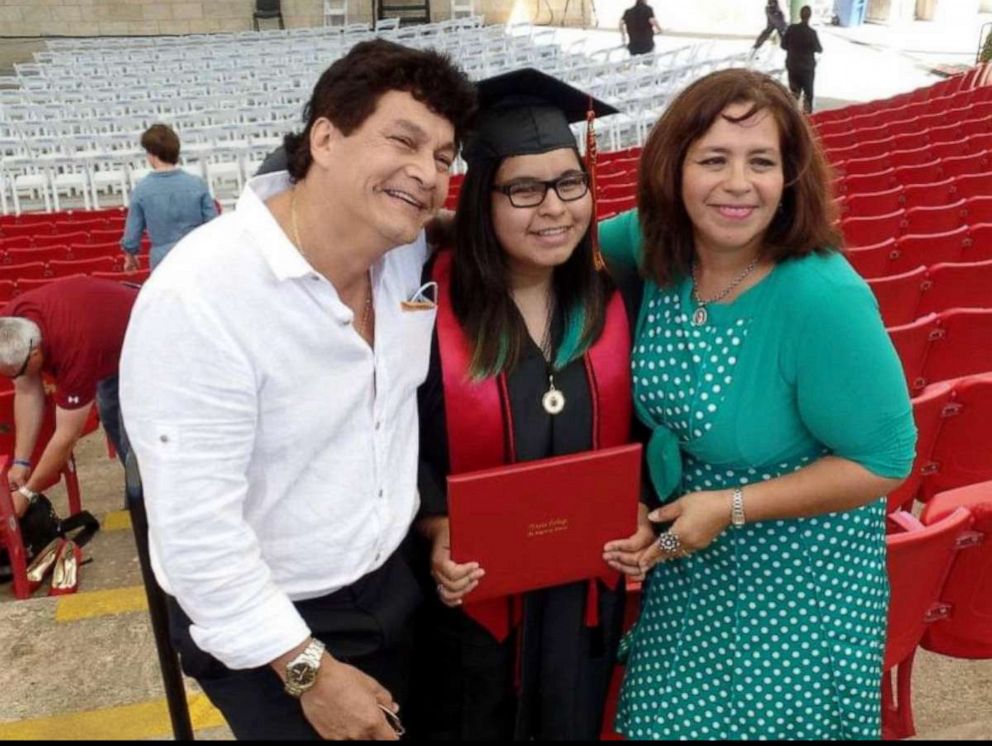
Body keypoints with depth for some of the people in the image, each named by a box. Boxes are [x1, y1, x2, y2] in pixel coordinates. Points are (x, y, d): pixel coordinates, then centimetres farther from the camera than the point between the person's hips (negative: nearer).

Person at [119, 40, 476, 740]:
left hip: (394, 581, 6)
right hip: (264, 625, -6)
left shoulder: (410, 251, -7)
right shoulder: (198, 297, -28)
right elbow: (194, 530, -25)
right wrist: (311, 672, -18)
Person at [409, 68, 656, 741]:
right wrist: (438, 531, -22)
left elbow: (636, 424, 4)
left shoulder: (611, 299, -4)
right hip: (474, 584, -3)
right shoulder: (429, 299, -15)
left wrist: (639, 512, -11)